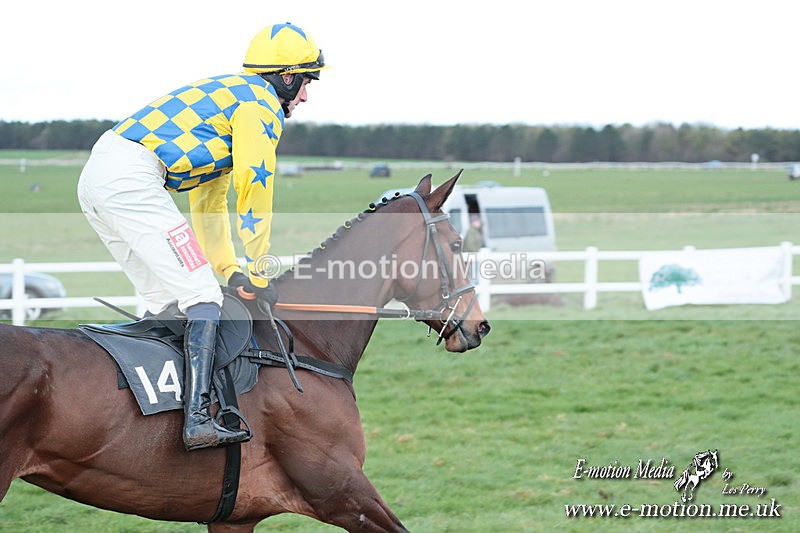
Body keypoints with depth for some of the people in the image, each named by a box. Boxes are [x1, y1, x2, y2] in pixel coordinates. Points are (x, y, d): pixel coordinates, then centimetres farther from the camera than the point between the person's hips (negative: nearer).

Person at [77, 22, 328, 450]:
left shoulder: (226, 95, 31)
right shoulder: (263, 103, 0)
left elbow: (208, 201, 31)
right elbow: (253, 190, -6)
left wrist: (229, 269, 25)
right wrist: (258, 276, 0)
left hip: (96, 178, 10)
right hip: (132, 180, -10)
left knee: (165, 300, 18)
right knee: (202, 295, -11)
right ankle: (198, 419, -21)